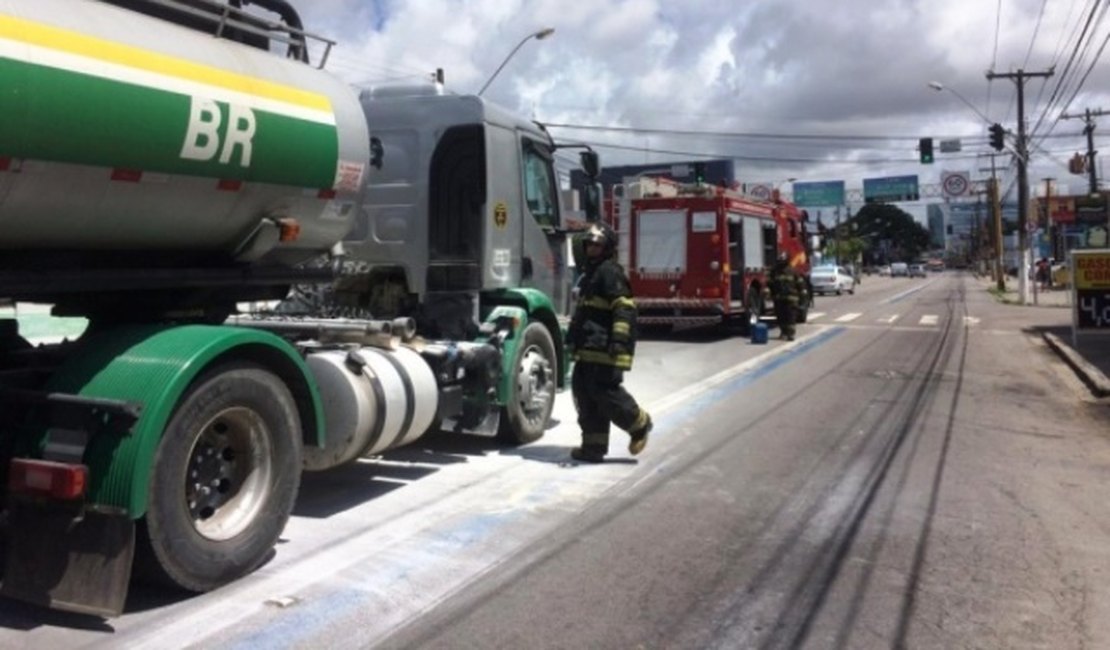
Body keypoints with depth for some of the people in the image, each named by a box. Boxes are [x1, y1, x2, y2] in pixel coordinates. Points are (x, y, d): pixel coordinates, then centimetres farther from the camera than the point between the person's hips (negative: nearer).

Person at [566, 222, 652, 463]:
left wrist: (619, 341, -27)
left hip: (603, 349, -10)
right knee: (584, 390, 7)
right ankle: (593, 446, 13)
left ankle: (639, 423, 13)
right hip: (588, 349, 10)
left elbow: (624, 309, -19)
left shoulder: (610, 272, -9)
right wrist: (573, 336, 32)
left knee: (605, 390, -10)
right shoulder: (590, 273, 23)